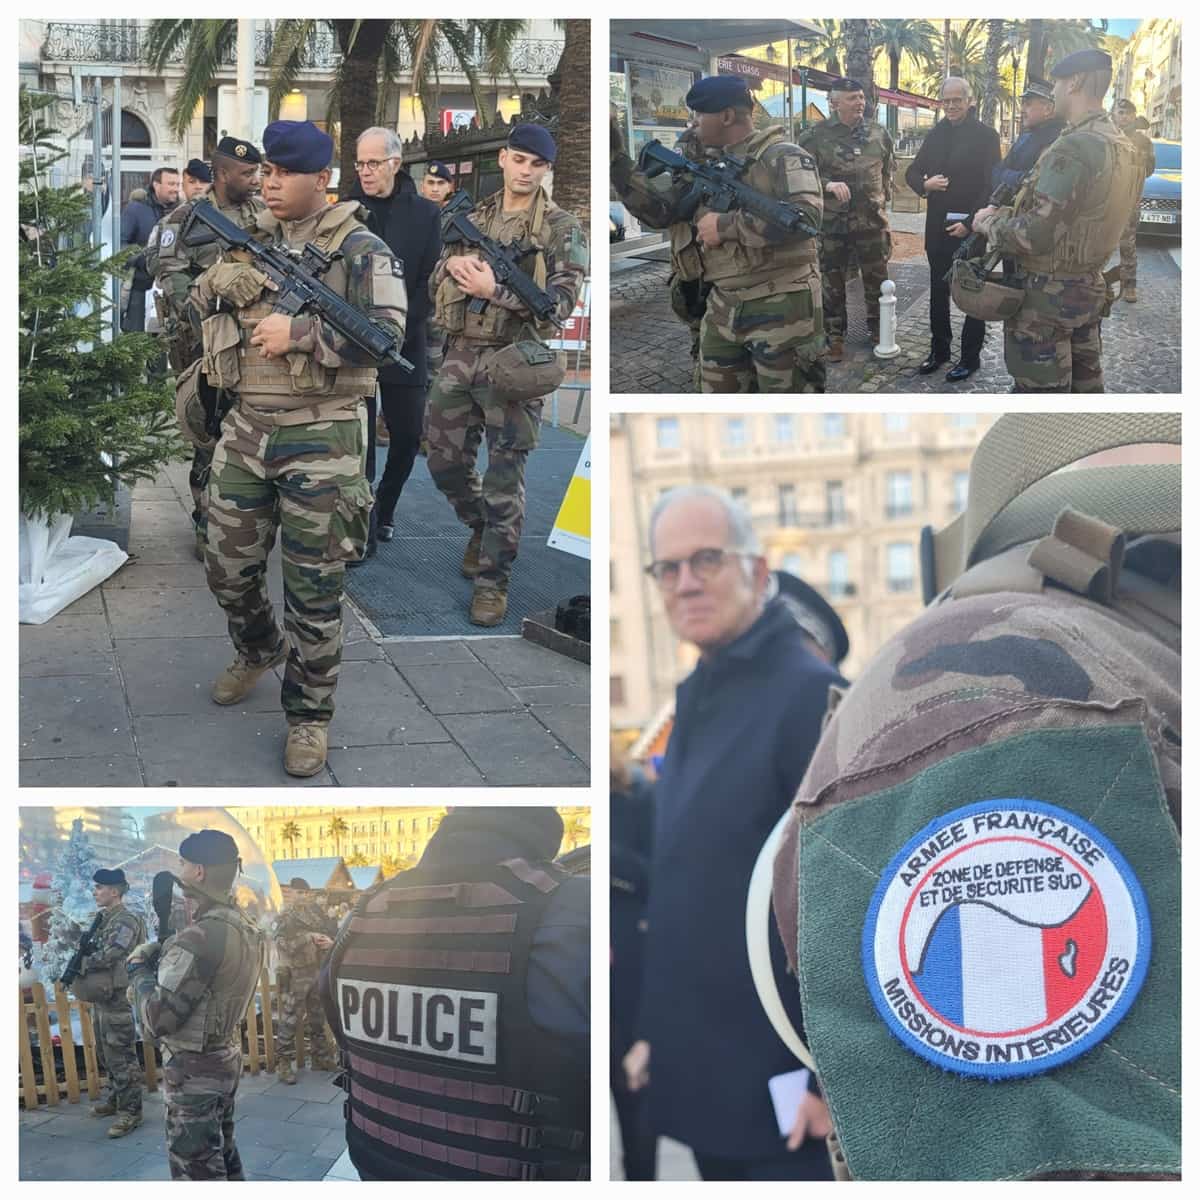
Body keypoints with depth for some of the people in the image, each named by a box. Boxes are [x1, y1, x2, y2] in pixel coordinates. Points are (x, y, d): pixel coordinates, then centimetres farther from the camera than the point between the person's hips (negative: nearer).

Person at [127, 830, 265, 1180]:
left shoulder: (200, 937, -26)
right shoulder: (246, 926, 3)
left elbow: (156, 1020, -25)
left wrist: (139, 967, -10)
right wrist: (163, 957, 1)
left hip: (193, 1070, -9)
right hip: (227, 1057, 9)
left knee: (197, 1171, 1)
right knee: (223, 1156, 22)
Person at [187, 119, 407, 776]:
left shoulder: (358, 249, -7)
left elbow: (387, 331, -18)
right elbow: (195, 308, 18)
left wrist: (299, 333, -22)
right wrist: (218, 284, -5)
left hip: (319, 438, -5)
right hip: (245, 428, 6)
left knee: (314, 589, 1)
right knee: (227, 568, 14)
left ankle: (309, 713, 15)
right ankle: (258, 649, 44)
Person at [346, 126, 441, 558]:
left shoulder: (424, 214, 3)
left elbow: (430, 281, 0)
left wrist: (397, 328, -10)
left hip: (404, 345, 1)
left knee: (408, 434, 5)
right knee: (359, 438, -2)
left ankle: (384, 507, 28)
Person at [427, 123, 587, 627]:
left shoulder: (560, 228, -3)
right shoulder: (472, 218, 12)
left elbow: (560, 301, -12)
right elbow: (436, 283, 16)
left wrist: (494, 289, -19)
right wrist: (456, 266, -7)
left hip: (511, 360, -5)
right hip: (461, 356, 5)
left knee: (504, 479, -3)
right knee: (446, 463, 12)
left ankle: (493, 580, 5)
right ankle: (481, 527, 39)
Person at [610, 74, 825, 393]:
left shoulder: (782, 157, -9)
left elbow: (805, 216, -25)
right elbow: (658, 210, 10)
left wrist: (726, 225, -20)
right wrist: (616, 157, 1)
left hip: (780, 308, -7)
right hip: (723, 310, 7)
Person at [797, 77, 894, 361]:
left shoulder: (878, 133, 5)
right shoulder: (815, 135, -7)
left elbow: (888, 168, 19)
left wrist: (884, 197, 12)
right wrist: (828, 185, -23)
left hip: (873, 220, 3)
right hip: (831, 222, -3)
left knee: (877, 280, 10)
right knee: (832, 284, 6)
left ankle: (877, 330, 27)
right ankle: (834, 337, 18)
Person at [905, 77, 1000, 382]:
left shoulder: (985, 136, -8)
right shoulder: (935, 134, 9)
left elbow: (992, 185, -12)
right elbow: (912, 172, 14)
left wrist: (971, 223, -19)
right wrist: (925, 184, -9)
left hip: (971, 228, -6)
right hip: (937, 227, 6)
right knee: (938, 291, 14)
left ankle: (970, 357, 10)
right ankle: (939, 349, 25)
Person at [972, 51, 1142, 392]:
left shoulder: (1073, 149, -23)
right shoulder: (1126, 149, 5)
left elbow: (1036, 236, -26)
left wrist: (990, 222, -8)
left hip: (1046, 295, -9)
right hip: (1090, 288, 9)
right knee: (1086, 385, 17)